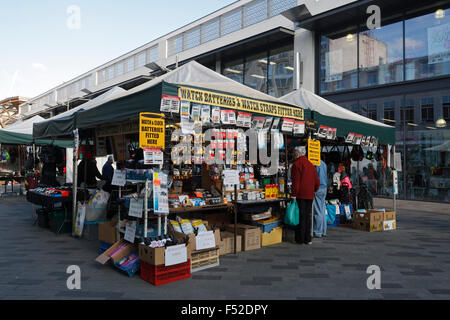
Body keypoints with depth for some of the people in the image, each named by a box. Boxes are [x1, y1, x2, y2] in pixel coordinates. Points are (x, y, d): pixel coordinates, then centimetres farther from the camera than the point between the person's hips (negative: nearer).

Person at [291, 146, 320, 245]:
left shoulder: (296, 164, -7)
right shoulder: (310, 165, 13)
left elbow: (295, 181, -14)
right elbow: (317, 181, 12)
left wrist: (294, 195, -13)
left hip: (300, 195, -6)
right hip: (310, 195, 6)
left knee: (300, 216, -1)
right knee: (308, 216, 10)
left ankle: (300, 239, 3)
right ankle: (308, 239, 15)